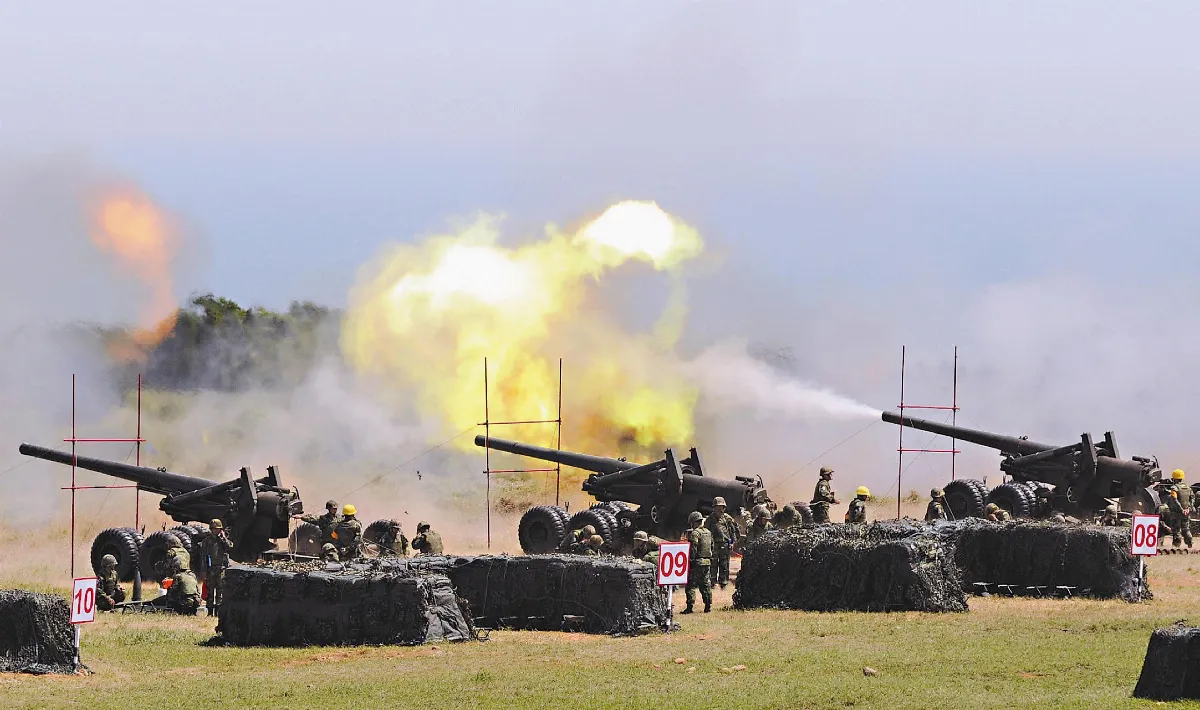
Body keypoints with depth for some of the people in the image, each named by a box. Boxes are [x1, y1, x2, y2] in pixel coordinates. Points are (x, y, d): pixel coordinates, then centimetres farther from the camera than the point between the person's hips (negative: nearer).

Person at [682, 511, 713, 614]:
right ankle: (708, 606, 15)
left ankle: (690, 606, -9)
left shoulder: (695, 533, -12)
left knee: (691, 585, -4)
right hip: (708, 562, 8)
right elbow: (712, 547, 20)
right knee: (705, 584, 14)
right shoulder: (708, 532, 13)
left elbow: (693, 549, -18)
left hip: (698, 562, -8)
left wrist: (690, 561, -15)